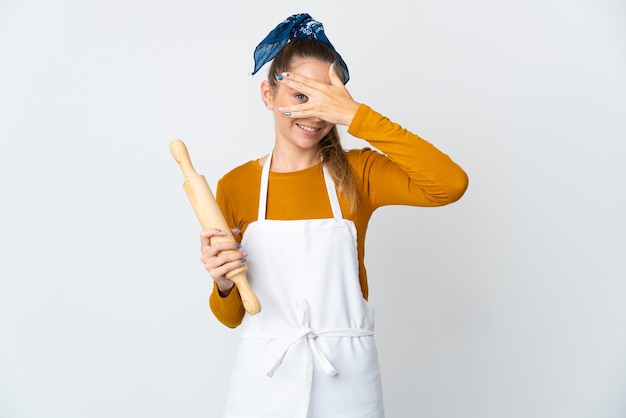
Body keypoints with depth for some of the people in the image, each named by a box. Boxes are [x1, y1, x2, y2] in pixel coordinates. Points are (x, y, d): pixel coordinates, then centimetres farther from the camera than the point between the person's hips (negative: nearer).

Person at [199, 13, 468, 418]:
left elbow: (450, 184, -25)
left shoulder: (357, 173, -5)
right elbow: (231, 316, 2)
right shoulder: (234, 187, -4)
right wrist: (223, 284, -20)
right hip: (264, 379, 1)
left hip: (345, 380, 0)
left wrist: (356, 115, -25)